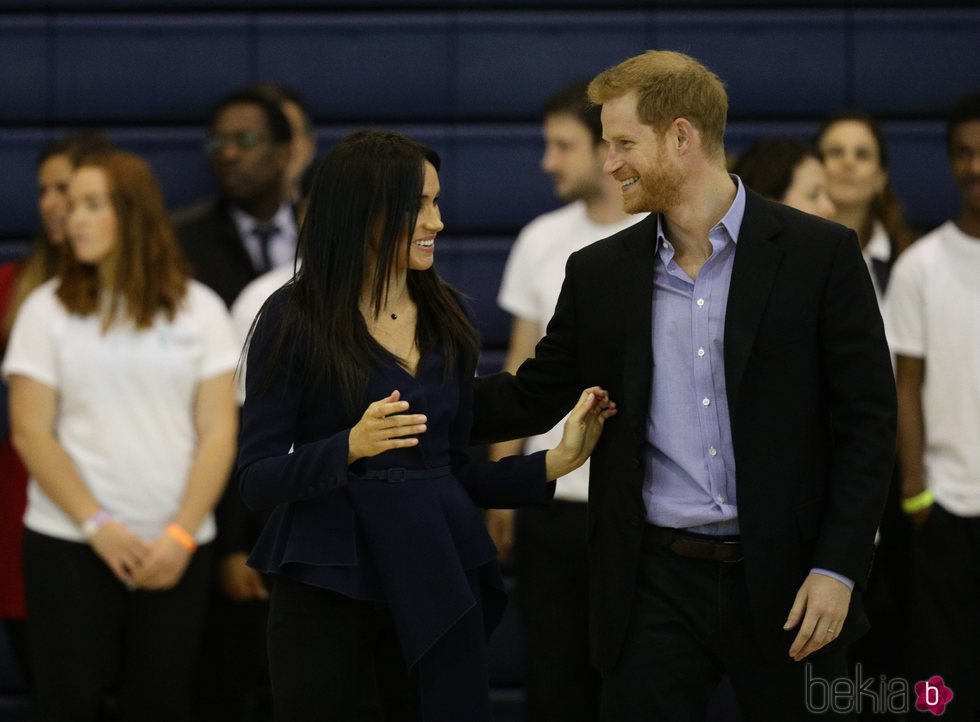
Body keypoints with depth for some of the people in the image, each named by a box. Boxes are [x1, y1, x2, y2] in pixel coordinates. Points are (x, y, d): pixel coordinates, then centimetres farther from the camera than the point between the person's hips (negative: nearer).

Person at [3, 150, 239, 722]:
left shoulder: (199, 309, 6)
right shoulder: (48, 308, 4)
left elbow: (219, 432, 2)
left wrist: (182, 535, -9)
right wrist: (97, 525, -10)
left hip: (177, 550, 1)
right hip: (70, 543, -1)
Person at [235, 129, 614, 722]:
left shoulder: (445, 319, 9)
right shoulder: (296, 319, -6)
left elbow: (452, 468, 13)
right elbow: (256, 477, -10)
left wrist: (555, 463, 0)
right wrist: (351, 446, -25)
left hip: (434, 581, 4)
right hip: (330, 582, -4)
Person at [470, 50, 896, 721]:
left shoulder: (821, 254, -3)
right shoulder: (599, 273, 9)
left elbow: (867, 422, -3)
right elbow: (531, 399, 13)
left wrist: (838, 568, -10)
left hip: (784, 584, -2)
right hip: (656, 586, 2)